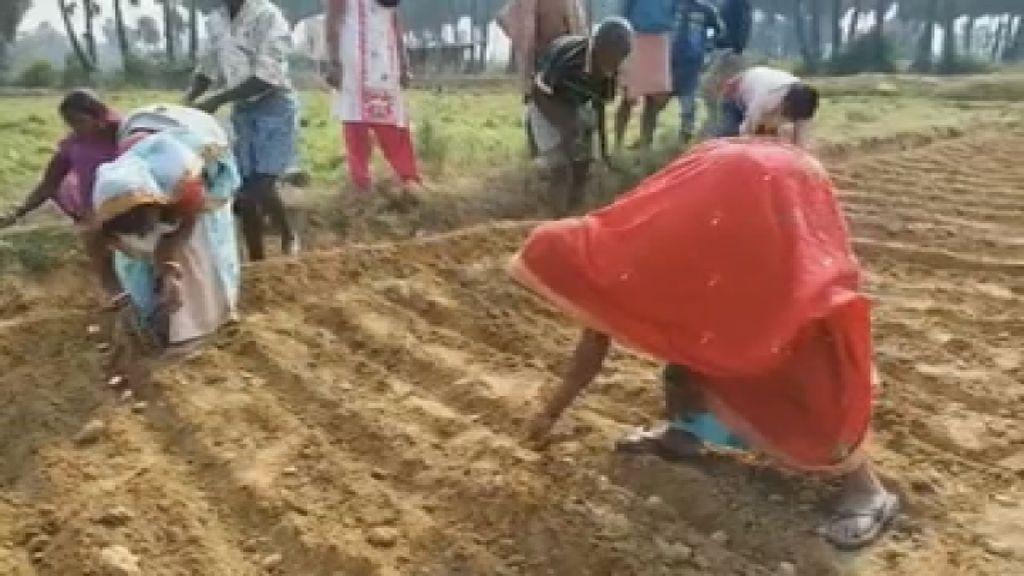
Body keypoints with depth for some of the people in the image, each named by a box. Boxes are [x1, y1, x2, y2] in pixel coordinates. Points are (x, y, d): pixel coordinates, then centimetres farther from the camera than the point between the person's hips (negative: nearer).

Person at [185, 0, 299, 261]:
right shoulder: (214, 21, 6)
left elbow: (266, 77, -21)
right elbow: (208, 68, 14)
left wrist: (217, 100, -21)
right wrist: (187, 103, -2)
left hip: (274, 108, -6)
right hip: (242, 111, 6)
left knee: (261, 187, -16)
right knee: (244, 190, 4)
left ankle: (289, 237, 11)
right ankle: (257, 262, 15)